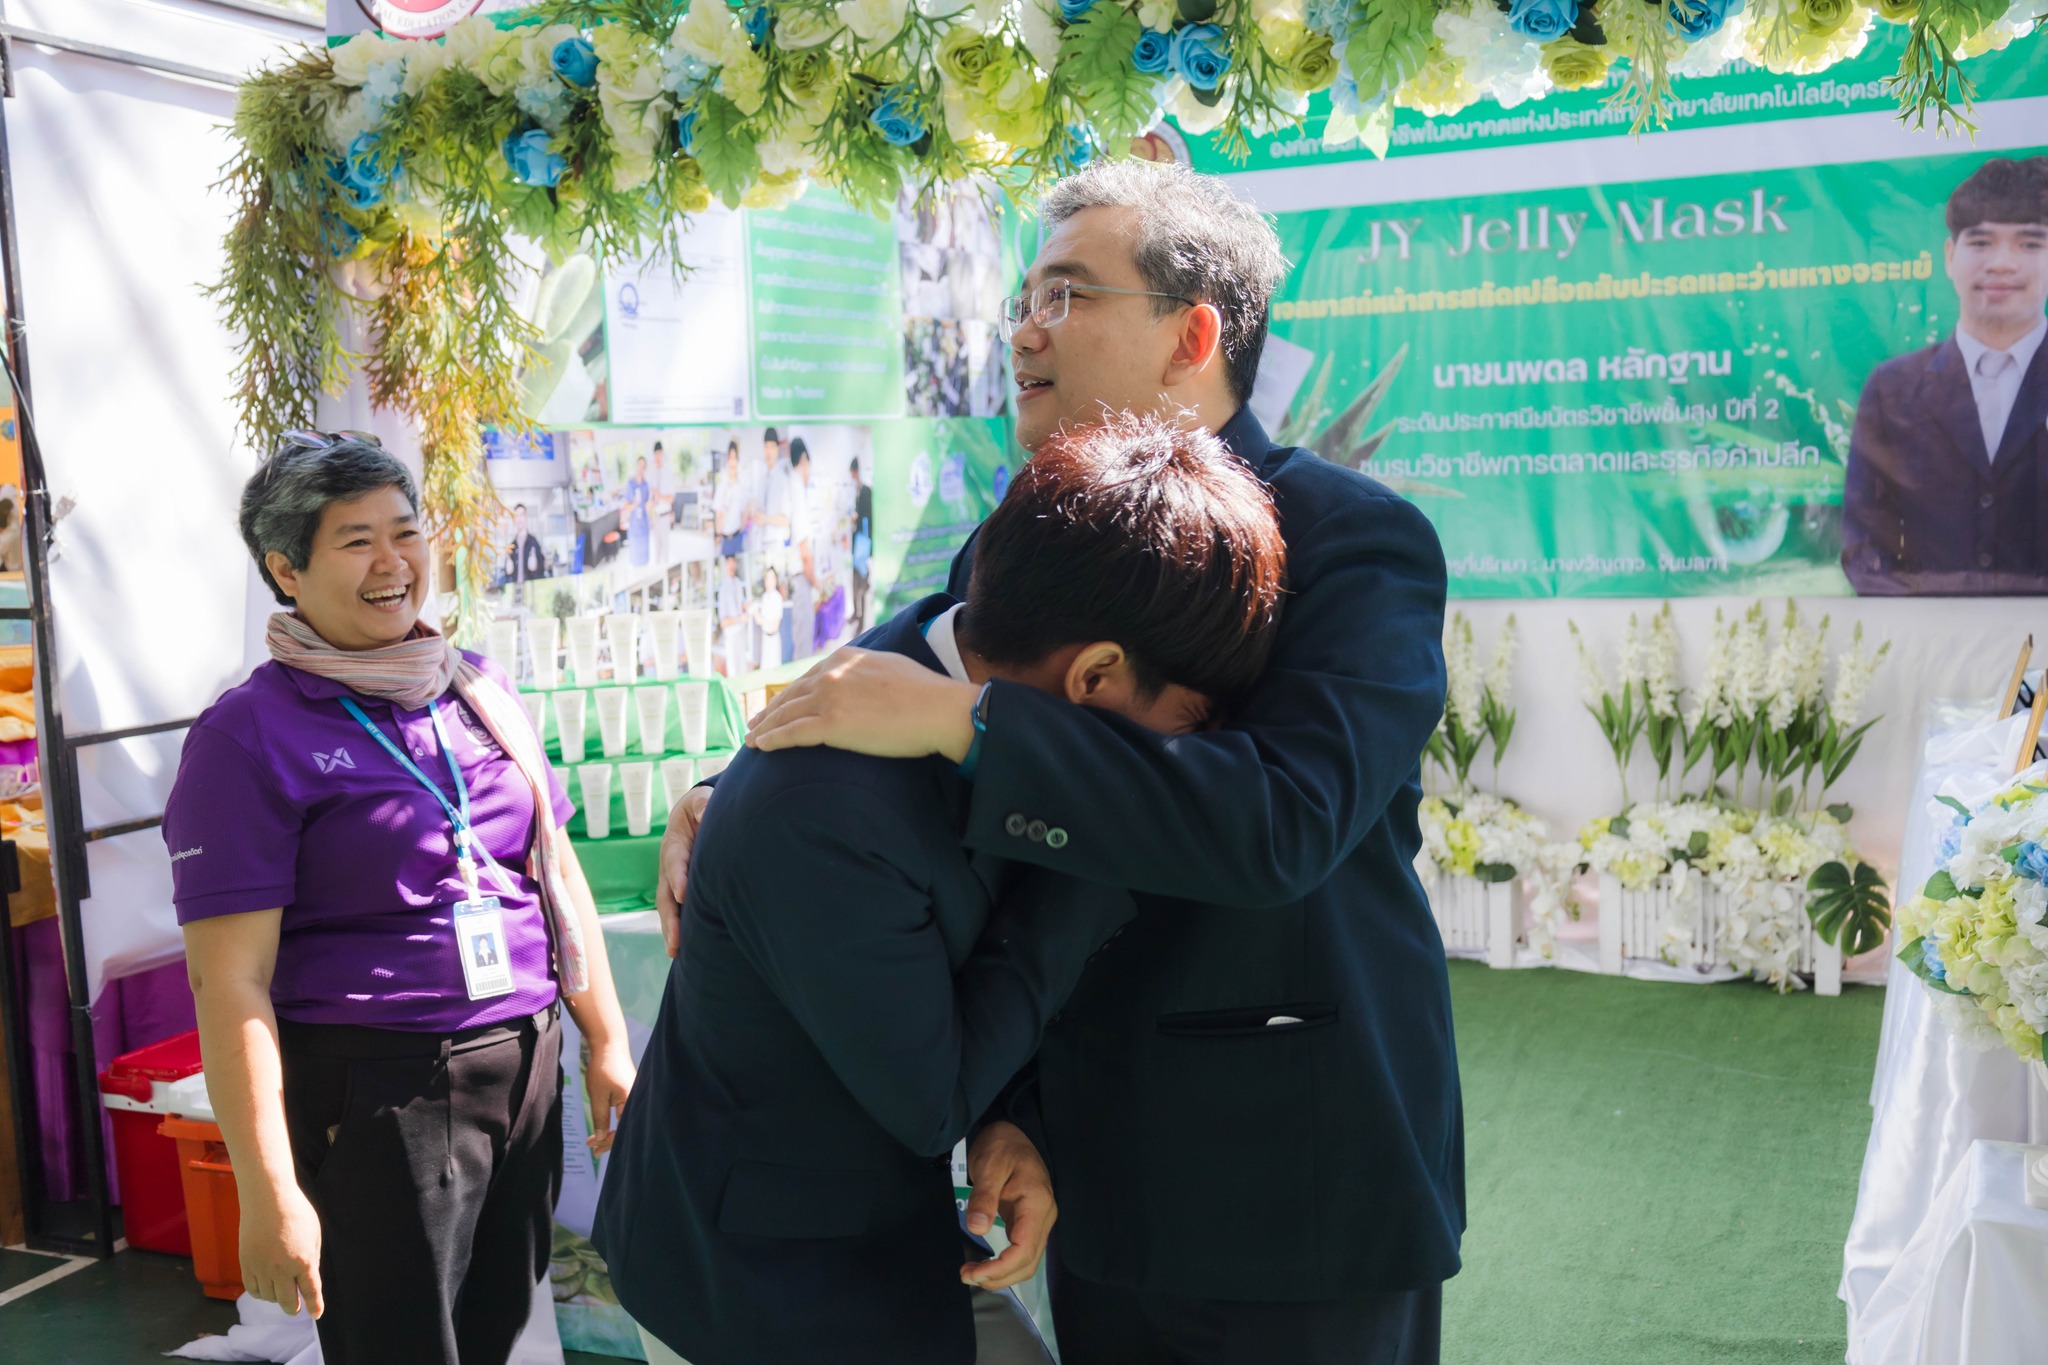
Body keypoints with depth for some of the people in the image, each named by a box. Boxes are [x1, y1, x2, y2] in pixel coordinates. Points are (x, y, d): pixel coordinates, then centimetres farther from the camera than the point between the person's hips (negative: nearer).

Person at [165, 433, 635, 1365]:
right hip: (376, 1096, -5)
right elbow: (231, 982, -13)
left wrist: (607, 1043, 13)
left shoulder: (476, 688, 8)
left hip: (525, 1065, 6)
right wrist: (268, 1197, -15)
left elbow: (556, 871, 14)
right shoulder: (251, 735, -9)